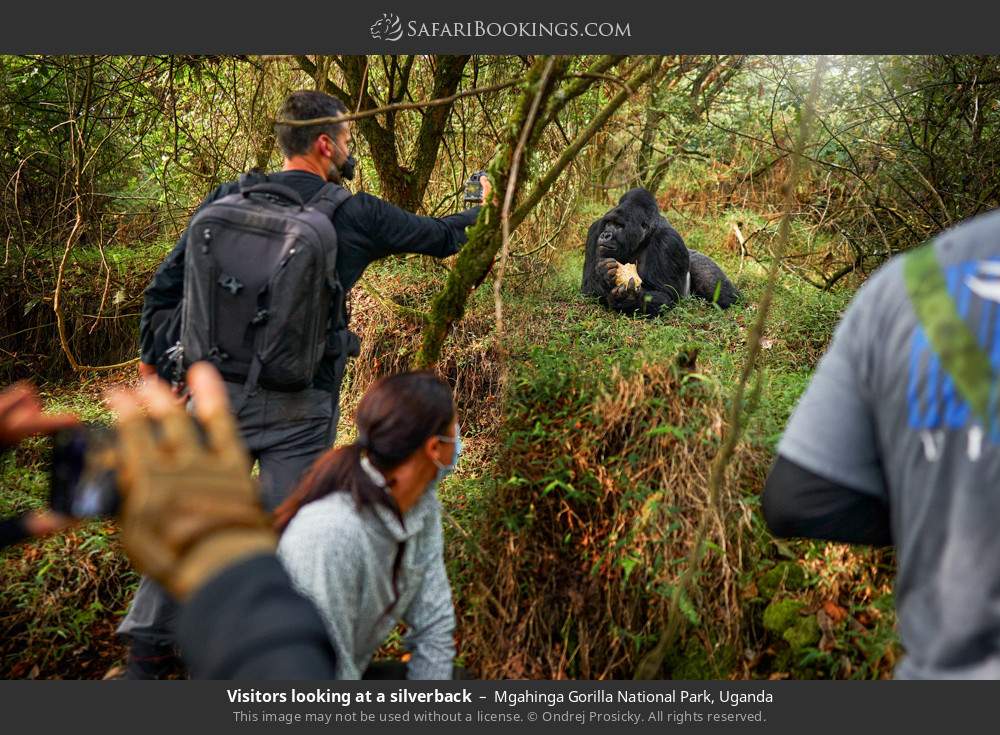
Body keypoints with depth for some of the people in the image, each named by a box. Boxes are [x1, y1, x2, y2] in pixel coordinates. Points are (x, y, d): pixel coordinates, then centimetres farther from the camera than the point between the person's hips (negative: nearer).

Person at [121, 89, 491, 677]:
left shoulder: (228, 199, 3)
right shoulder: (353, 215, -3)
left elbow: (166, 285, 5)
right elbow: (439, 237, 11)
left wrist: (155, 354, 19)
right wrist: (476, 208, 32)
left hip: (216, 387, 3)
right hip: (299, 403, -3)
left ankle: (148, 652, 24)